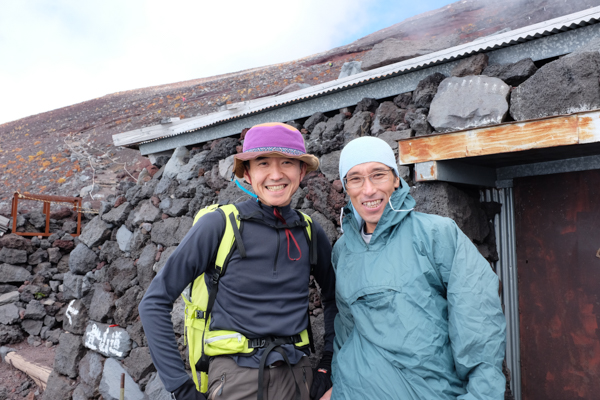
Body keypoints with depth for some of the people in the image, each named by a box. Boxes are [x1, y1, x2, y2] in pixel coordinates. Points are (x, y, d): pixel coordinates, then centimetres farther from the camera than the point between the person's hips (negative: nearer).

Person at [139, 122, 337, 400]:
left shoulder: (310, 233, -1)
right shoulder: (219, 225, -13)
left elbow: (333, 298, 14)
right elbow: (154, 303, -9)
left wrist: (328, 364, 5)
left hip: (296, 377, 4)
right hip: (236, 378, -3)